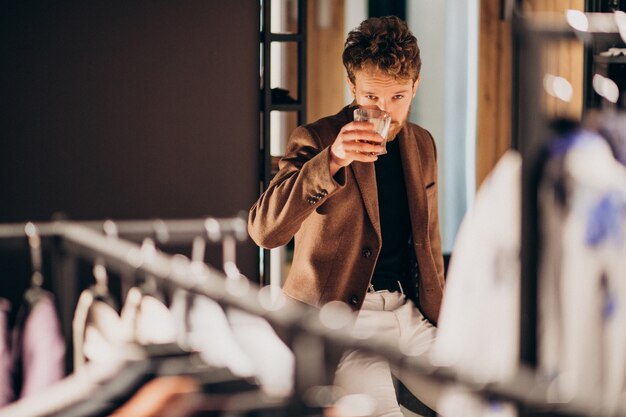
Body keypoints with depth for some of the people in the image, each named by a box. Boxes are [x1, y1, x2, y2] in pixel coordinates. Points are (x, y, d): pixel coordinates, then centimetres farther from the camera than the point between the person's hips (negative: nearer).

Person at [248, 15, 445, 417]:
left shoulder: (422, 145, 11)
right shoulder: (315, 140, -8)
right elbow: (264, 229, -22)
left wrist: (439, 320, 17)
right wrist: (330, 162, -32)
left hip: (407, 310, 6)